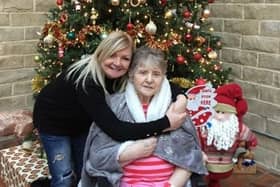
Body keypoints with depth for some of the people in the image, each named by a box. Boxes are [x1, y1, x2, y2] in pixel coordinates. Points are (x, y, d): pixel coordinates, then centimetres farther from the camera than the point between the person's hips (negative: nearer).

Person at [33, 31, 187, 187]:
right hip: (53, 121, -6)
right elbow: (115, 130, -49)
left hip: (80, 122, 6)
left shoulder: (117, 76, -20)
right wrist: (166, 123, -51)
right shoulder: (87, 81, -41)